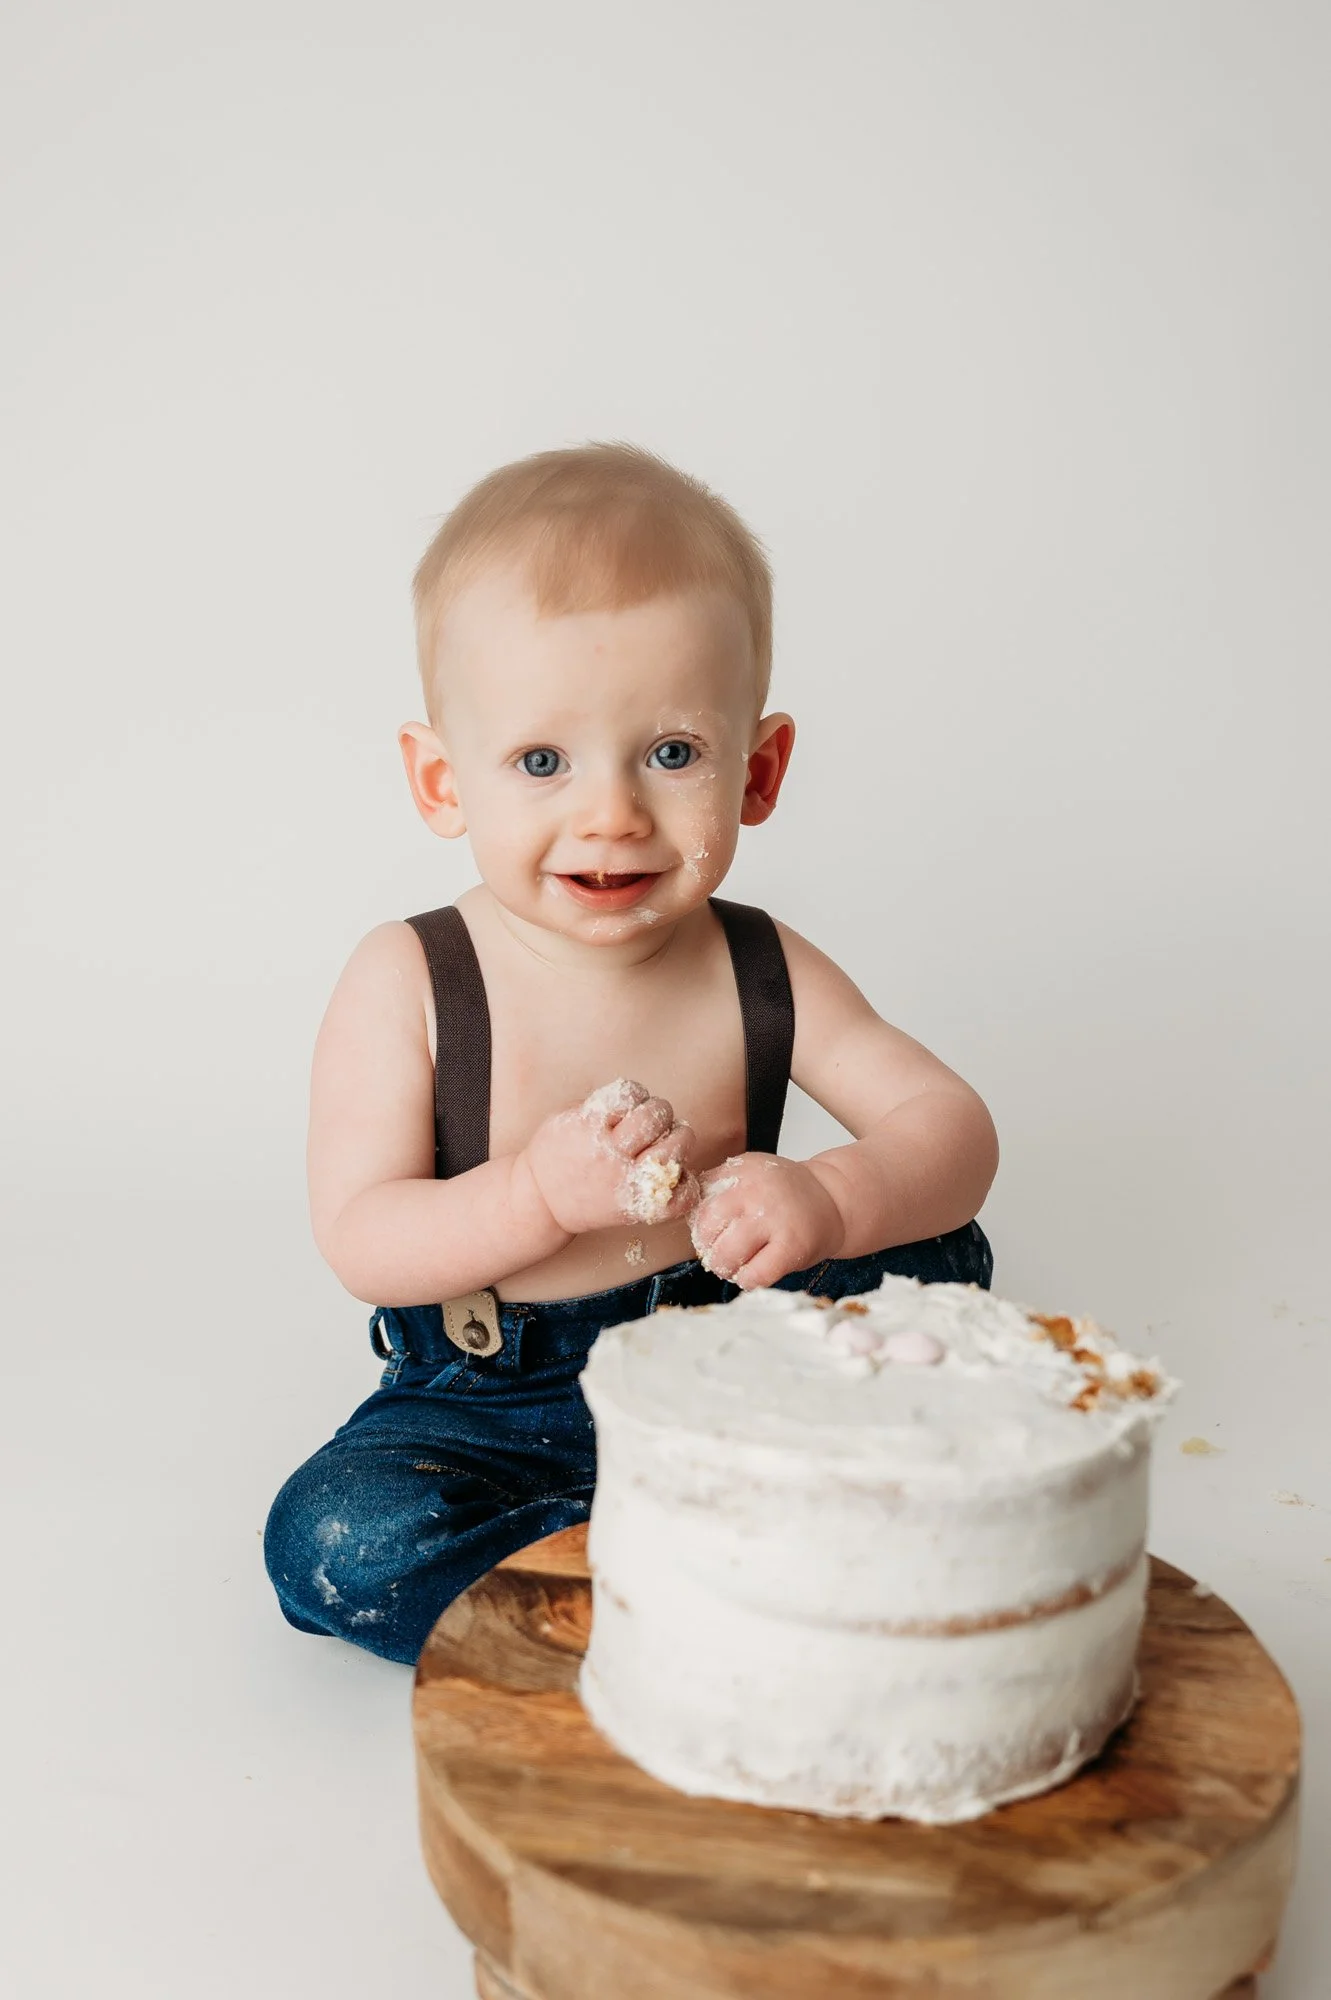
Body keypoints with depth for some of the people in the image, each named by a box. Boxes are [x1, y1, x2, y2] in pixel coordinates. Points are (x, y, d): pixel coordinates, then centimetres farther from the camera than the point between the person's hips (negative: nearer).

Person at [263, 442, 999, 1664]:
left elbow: (954, 1129, -11)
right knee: (338, 1542, -26)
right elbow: (359, 1241, -16)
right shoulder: (405, 985, -15)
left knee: (935, 1259, -12)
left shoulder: (763, 975, -9)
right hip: (488, 1404, -1)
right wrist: (544, 1191, -34)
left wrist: (827, 1203, -33)